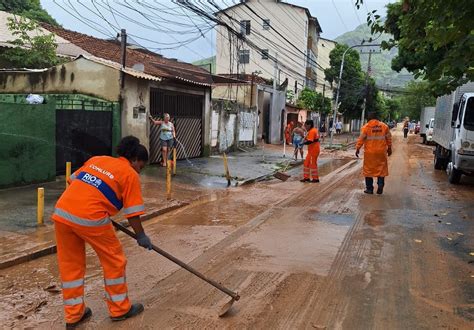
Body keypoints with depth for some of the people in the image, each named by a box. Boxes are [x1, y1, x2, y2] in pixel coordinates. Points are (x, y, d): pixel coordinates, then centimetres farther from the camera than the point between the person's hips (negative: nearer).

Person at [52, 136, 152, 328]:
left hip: (61, 212, 7)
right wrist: (141, 236, 14)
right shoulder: (130, 174, 4)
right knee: (114, 261, 13)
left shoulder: (96, 159, 22)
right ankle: (119, 309, 27)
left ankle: (73, 315, 30)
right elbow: (132, 213, 2)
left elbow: (72, 180, 24)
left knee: (70, 264, 18)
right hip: (90, 218, -6)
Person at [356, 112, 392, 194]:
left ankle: (369, 188, 11)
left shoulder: (366, 127, -6)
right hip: (381, 152, 2)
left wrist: (357, 149, -2)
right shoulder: (384, 126, 4)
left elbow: (361, 139, -9)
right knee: (381, 169, 11)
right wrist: (389, 148, 19)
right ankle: (380, 186, 1)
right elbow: (389, 138, 8)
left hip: (369, 152, -2)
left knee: (368, 169, 7)